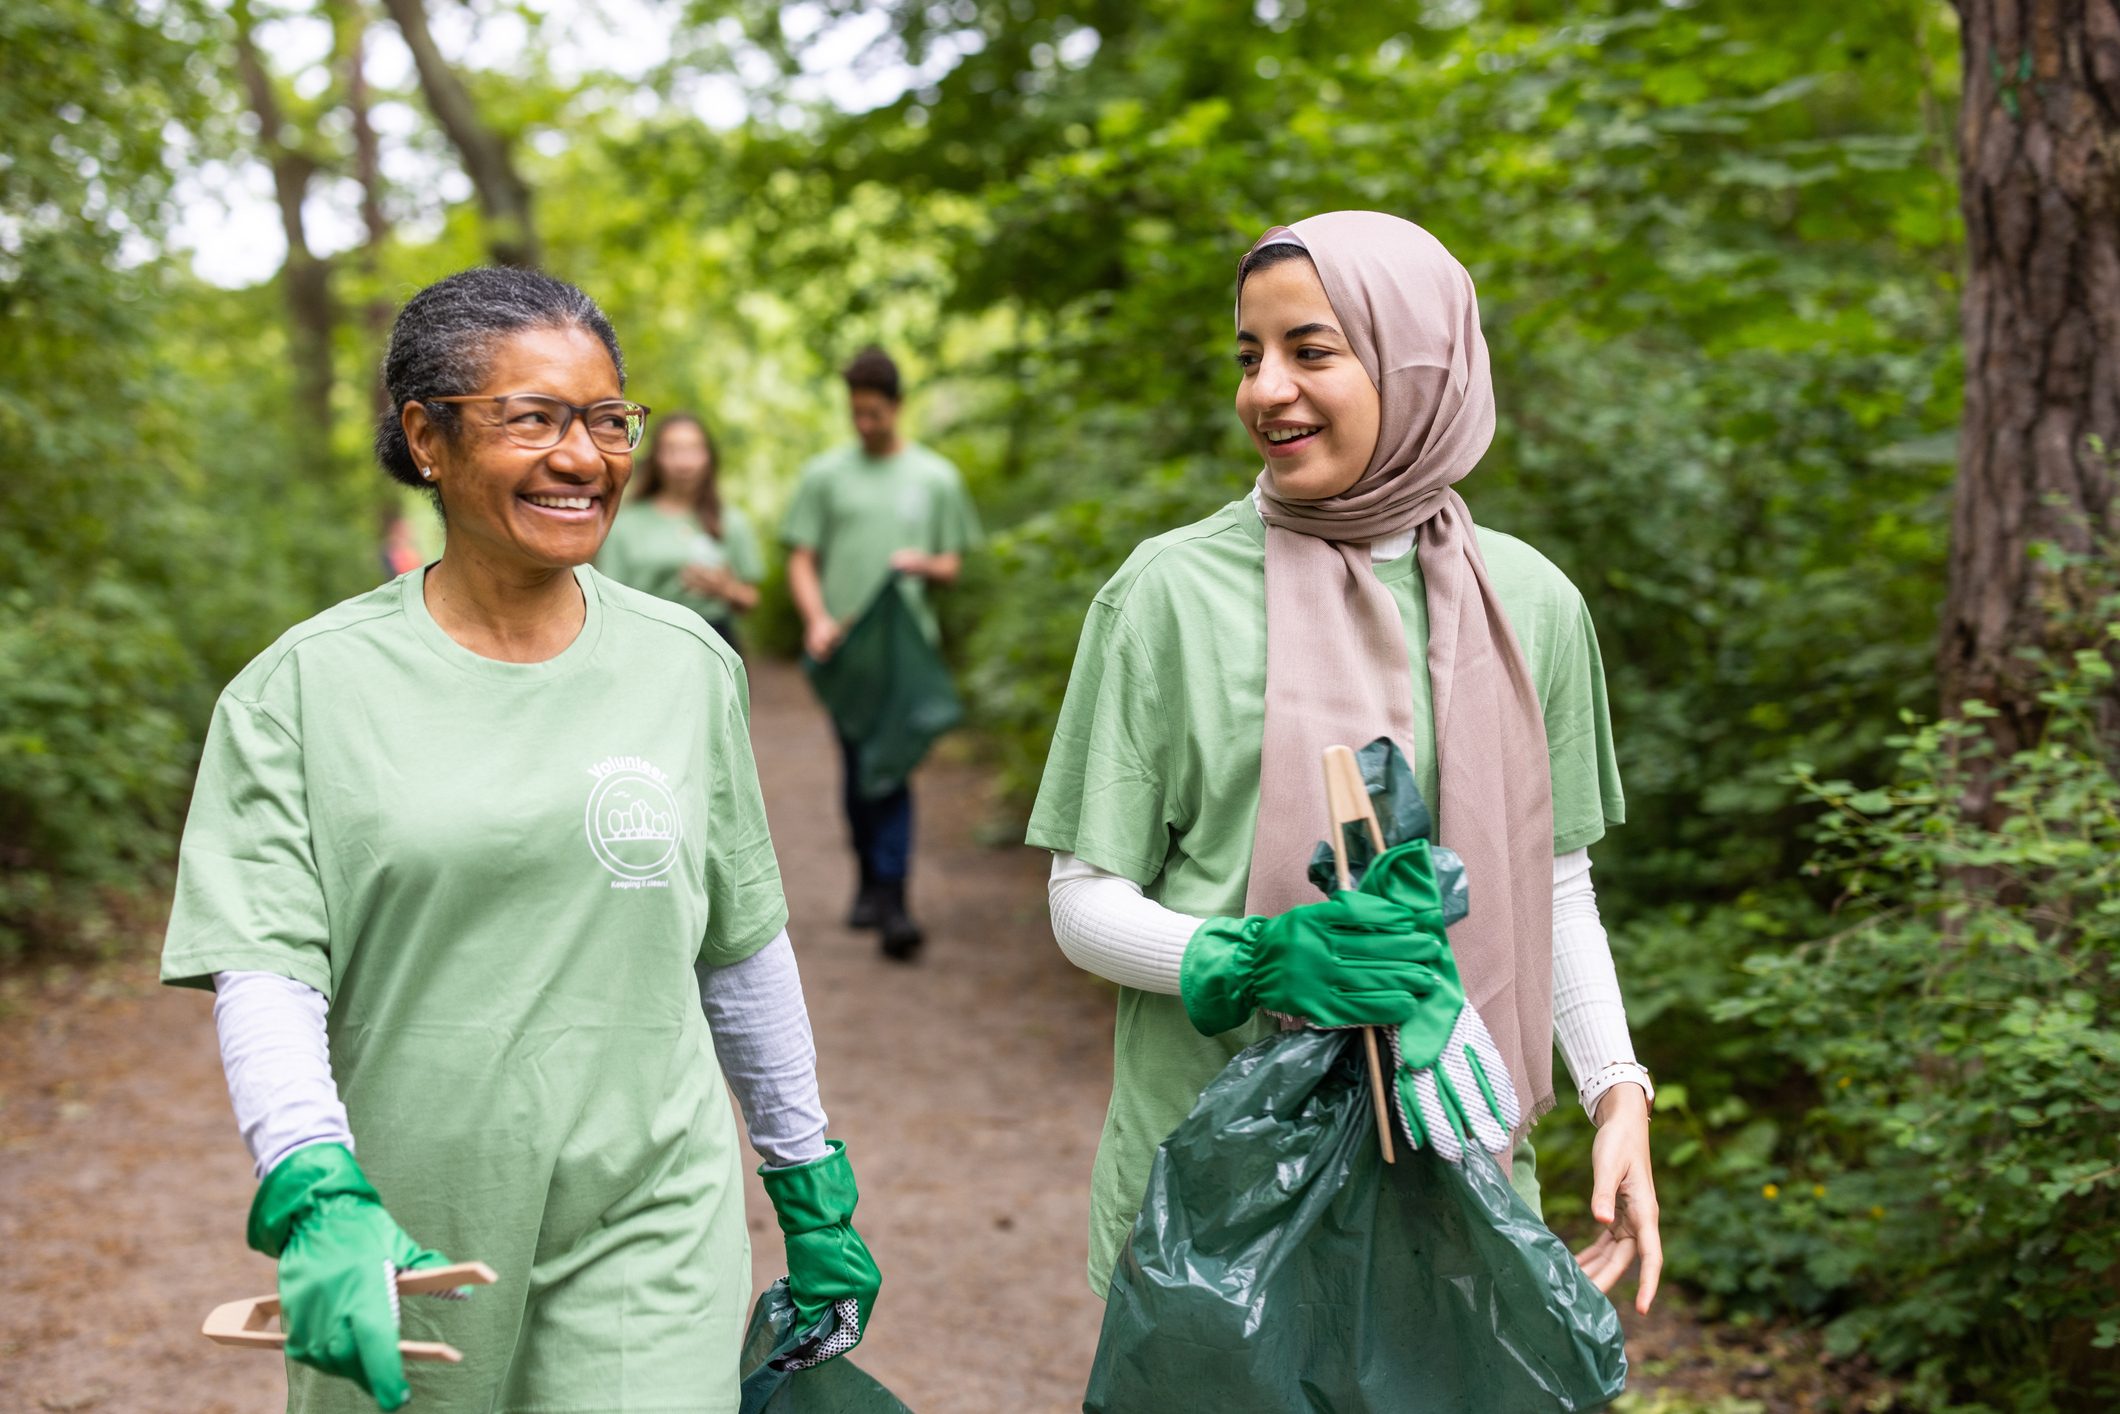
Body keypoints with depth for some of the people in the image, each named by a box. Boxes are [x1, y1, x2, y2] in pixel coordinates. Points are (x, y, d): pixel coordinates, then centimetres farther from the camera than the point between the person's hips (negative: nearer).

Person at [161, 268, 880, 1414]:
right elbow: (264, 971, -9)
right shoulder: (305, 688, -4)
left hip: (649, 1234, 1)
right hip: (396, 1243, -1)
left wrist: (812, 1188, 14)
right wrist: (317, 1202, -24)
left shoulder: (689, 667, 3)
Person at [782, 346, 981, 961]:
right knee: (857, 770, 6)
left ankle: (891, 900, -14)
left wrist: (925, 564, -12)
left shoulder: (936, 478, 10)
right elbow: (801, 560, 6)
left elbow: (952, 566, 12)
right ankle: (870, 882, 22)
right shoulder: (825, 474, 9)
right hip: (843, 645, 1)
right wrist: (817, 618, -12)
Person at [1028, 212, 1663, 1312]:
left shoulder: (1528, 600, 2)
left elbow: (1556, 884, 11)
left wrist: (1618, 1092, 0)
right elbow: (1084, 900, -4)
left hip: (1454, 1170, 3)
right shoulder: (1170, 591, -7)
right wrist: (1245, 958, -22)